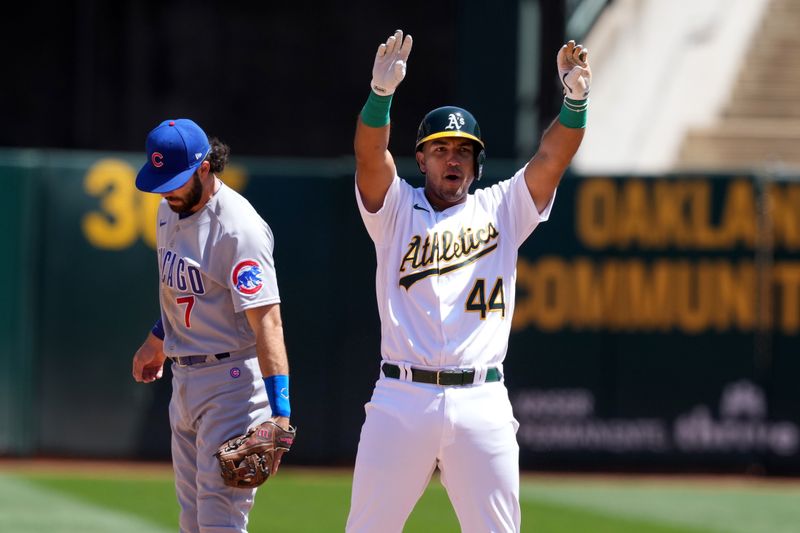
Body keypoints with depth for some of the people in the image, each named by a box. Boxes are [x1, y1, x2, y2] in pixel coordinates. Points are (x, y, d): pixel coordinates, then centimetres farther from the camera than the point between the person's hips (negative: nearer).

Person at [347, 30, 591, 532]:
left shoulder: (501, 210, 14)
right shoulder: (397, 209, 10)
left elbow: (553, 156, 1)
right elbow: (370, 154, -8)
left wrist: (576, 97, -17)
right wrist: (381, 92, -26)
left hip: (482, 402, 1)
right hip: (402, 397, -1)